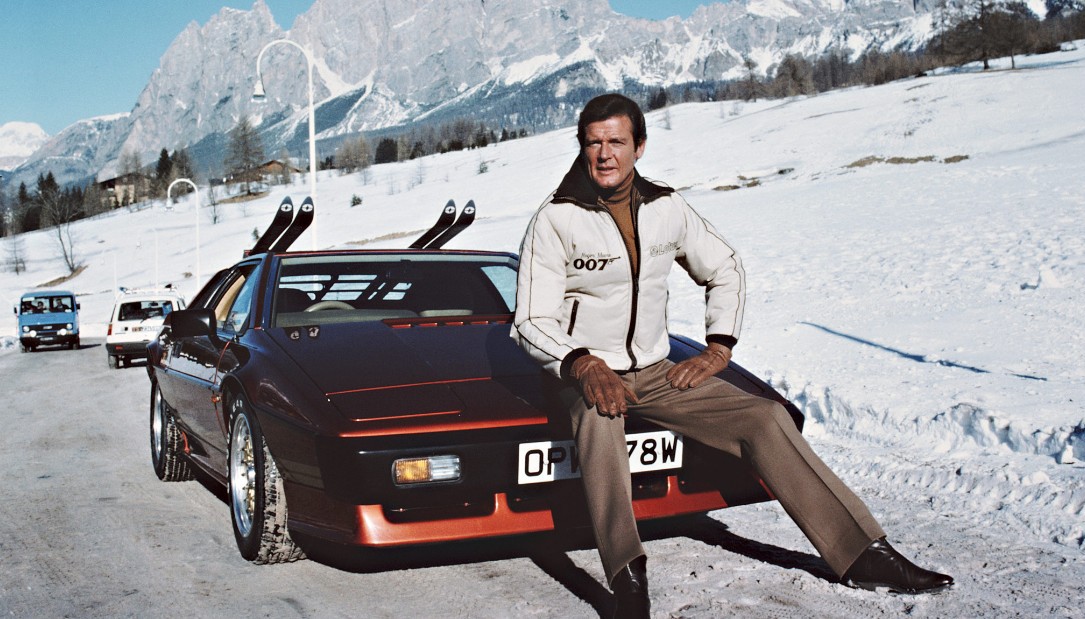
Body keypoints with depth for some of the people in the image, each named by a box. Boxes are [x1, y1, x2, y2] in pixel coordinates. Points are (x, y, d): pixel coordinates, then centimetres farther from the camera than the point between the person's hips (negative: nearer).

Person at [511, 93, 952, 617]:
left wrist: (718, 349, 4)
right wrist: (585, 366, -29)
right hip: (586, 372, -4)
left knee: (765, 418, -11)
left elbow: (725, 270, 17)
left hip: (656, 372, 4)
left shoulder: (667, 209, 3)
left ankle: (864, 557, -7)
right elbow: (532, 322, -12)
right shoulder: (554, 220, -10)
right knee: (599, 417, -40)